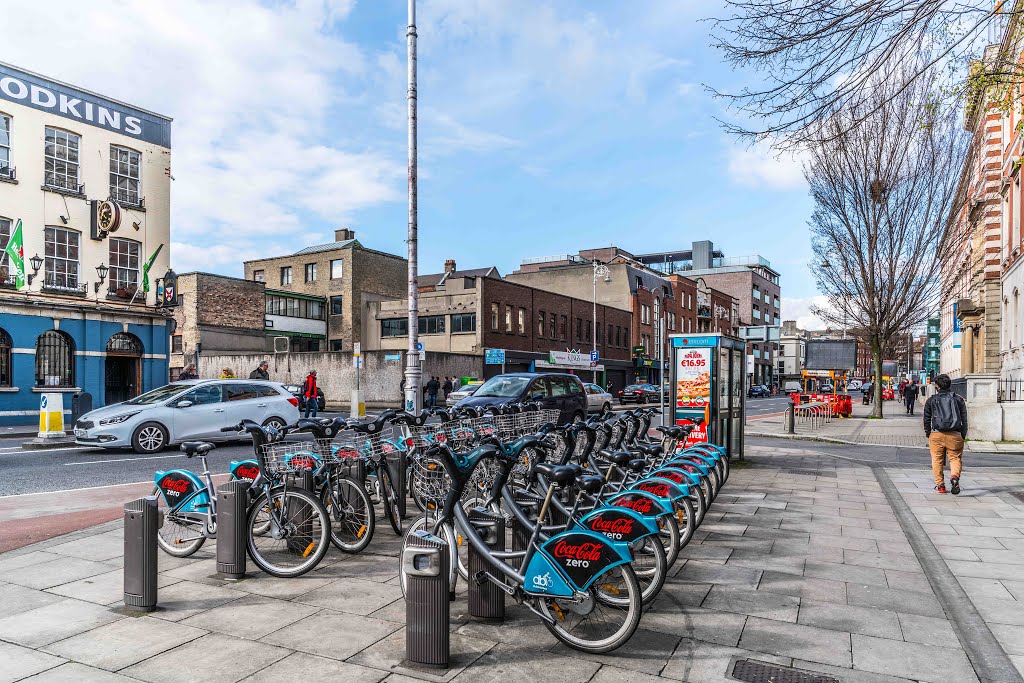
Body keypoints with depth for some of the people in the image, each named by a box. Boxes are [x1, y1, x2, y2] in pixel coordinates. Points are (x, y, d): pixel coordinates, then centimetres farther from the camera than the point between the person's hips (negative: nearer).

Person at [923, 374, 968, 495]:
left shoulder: (931, 400, 5)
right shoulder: (959, 399, 8)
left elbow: (927, 419, 7)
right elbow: (964, 419, 7)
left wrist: (928, 434, 16)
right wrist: (963, 435, 12)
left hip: (936, 434, -1)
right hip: (955, 435, 1)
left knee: (937, 460, 6)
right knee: (955, 458, 5)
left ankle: (940, 485, 6)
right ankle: (954, 477, -21)